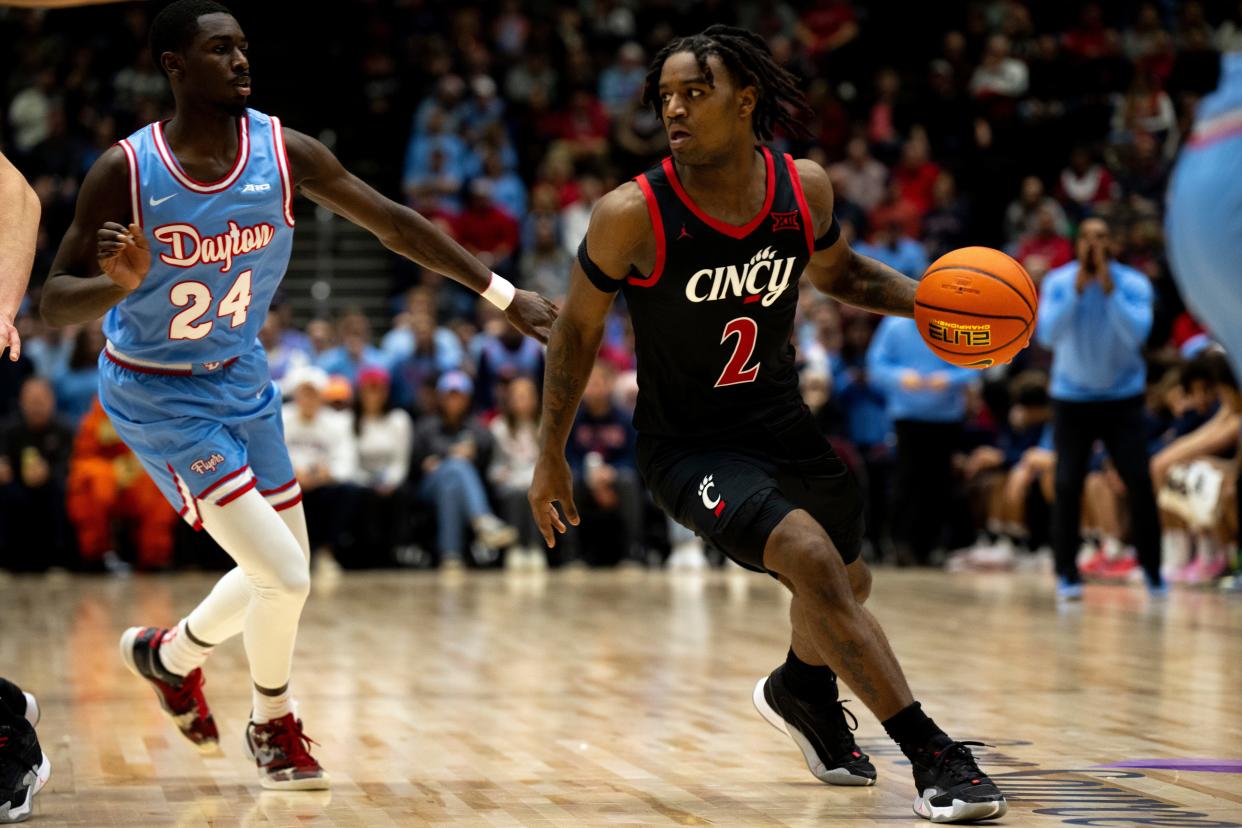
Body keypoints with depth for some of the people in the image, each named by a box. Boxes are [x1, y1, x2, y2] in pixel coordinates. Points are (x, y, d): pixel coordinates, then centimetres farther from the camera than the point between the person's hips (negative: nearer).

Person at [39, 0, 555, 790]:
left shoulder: (284, 152, -12)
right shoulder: (124, 173, -21)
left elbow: (391, 222, -4)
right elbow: (56, 302, -16)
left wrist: (505, 294, -5)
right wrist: (120, 283, -39)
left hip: (241, 381, 6)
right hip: (158, 397, -5)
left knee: (286, 572, 13)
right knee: (284, 576, -12)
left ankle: (171, 653, 42)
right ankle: (274, 726, 16)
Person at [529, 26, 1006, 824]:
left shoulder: (805, 188, -10)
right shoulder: (633, 215, -22)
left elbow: (839, 273, 11)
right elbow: (578, 329, -8)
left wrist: (928, 300, -7)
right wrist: (552, 457, -2)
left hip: (782, 422, 6)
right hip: (687, 443, -5)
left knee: (846, 584, 24)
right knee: (811, 560, -28)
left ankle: (801, 692, 59)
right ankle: (932, 755, -21)